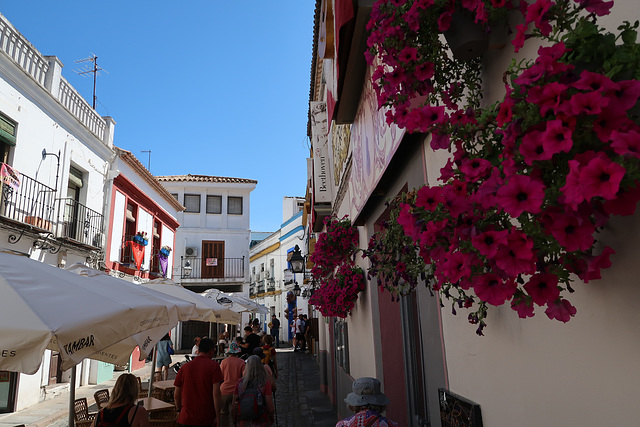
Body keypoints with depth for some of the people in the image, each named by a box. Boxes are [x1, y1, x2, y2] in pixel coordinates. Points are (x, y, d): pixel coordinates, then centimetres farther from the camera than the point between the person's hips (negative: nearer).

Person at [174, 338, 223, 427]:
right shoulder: (214, 366, -7)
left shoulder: (185, 367, 2)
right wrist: (217, 416, -7)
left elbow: (176, 395, 7)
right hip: (207, 419, -2)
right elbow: (216, 394, -14)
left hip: (186, 419, 2)